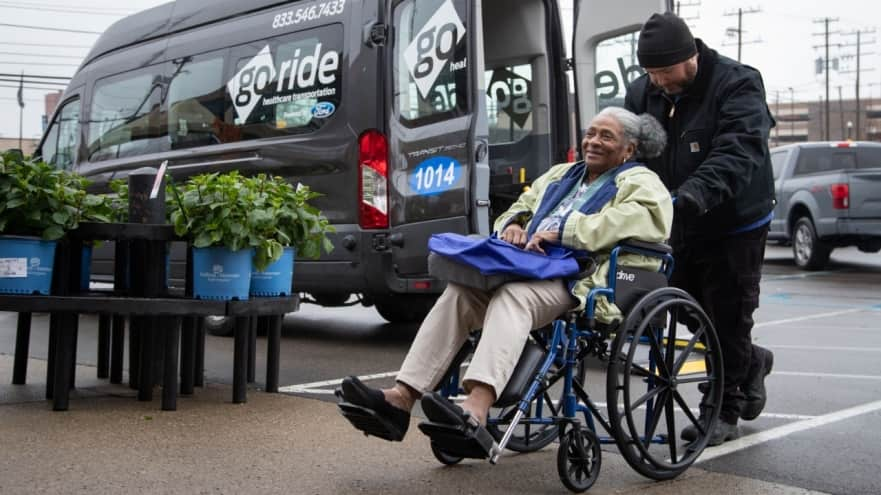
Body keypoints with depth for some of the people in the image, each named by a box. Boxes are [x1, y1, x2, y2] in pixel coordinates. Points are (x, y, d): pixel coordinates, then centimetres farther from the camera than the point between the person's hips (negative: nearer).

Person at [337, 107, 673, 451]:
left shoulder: (640, 183, 12)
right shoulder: (560, 175, 34)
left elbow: (633, 219, -11)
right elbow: (521, 206, 35)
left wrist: (562, 231, -16)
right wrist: (514, 224, 7)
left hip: (579, 281, -6)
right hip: (527, 269, 7)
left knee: (513, 295, -37)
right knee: (458, 293, -21)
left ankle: (475, 411, -54)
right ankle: (400, 399, -31)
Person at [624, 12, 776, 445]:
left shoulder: (737, 85, -18)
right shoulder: (643, 93, 0)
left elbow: (737, 154, -32)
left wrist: (693, 194, -48)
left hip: (732, 227, -6)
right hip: (681, 227, 6)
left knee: (727, 318, 1)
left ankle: (724, 412, 14)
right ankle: (751, 362, 40)